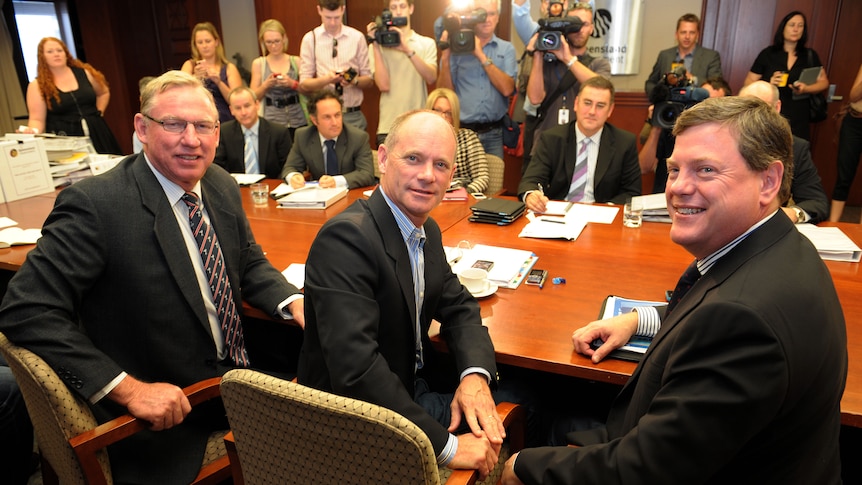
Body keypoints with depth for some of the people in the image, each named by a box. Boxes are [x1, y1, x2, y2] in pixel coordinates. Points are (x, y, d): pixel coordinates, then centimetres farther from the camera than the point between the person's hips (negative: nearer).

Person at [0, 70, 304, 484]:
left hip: (238, 380, 7)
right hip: (165, 418, -6)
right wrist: (127, 388, -26)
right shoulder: (95, 204, -21)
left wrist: (296, 304, -9)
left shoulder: (222, 186, 0)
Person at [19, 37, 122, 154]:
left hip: (95, 134, 3)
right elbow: (37, 118, -3)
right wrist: (34, 131, -24)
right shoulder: (37, 86, 0)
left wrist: (98, 114, 11)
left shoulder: (84, 73, 7)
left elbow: (104, 93, 23)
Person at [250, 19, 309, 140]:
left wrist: (293, 83, -13)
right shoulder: (258, 63, 6)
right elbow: (254, 97, 5)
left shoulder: (296, 61, 5)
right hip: (271, 123, 0)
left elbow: (309, 91, 3)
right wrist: (266, 84, -12)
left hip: (298, 122, 0)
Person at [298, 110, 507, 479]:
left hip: (416, 388, 8)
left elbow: (458, 307, 8)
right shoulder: (346, 237, -27)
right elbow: (356, 367, -35)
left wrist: (476, 375, -13)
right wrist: (446, 446, -30)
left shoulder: (427, 230, 2)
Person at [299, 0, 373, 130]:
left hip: (353, 116, 0)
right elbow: (304, 84, 1)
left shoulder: (357, 37, 3)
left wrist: (354, 80, -16)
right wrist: (326, 79, -18)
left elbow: (369, 81, 5)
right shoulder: (310, 39, 3)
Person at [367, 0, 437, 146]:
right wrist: (375, 45, -8)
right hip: (389, 128, -1)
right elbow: (384, 85, -9)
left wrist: (408, 49, -17)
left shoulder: (427, 43, 8)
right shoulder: (379, 45, 5)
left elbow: (431, 78, -9)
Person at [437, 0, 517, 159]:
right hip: (461, 131, -1)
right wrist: (445, 56, -11)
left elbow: (507, 89, -8)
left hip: (493, 134, 1)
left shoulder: (506, 48, 7)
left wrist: (481, 55, -11)